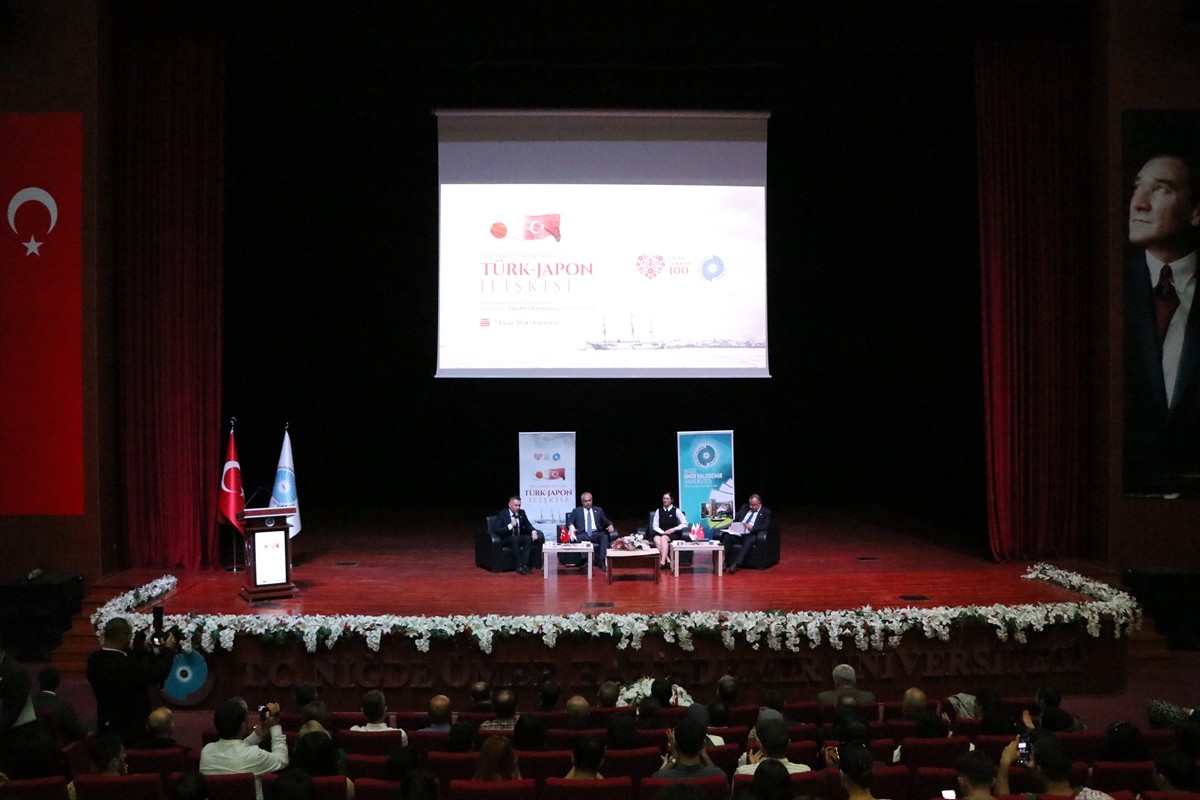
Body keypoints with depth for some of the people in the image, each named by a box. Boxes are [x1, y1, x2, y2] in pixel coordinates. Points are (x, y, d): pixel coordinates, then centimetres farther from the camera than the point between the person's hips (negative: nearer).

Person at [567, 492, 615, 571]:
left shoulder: (598, 510, 23)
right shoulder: (576, 511, 17)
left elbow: (606, 521, 22)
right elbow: (569, 523, 8)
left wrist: (610, 525, -2)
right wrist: (571, 527, -17)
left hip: (596, 534, 2)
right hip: (583, 534, -2)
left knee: (605, 536, -33)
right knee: (577, 538, -37)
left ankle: (602, 562, -38)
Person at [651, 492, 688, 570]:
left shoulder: (676, 511, 3)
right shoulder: (658, 511, 10)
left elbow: (685, 524, -1)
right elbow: (655, 526, 7)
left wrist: (673, 529, -11)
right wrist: (663, 532, -11)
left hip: (674, 534, -3)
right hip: (661, 533, 3)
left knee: (664, 538, -35)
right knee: (656, 539, -32)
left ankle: (663, 562, -44)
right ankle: (668, 560, -40)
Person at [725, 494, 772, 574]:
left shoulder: (766, 512, 9)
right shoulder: (744, 507, 22)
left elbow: (765, 526, -5)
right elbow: (735, 520, 23)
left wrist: (752, 528, -20)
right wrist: (733, 526, -1)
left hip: (751, 535, -4)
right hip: (737, 534, 4)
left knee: (749, 541, -38)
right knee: (727, 537, -27)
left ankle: (735, 565, -48)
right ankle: (728, 564, -30)